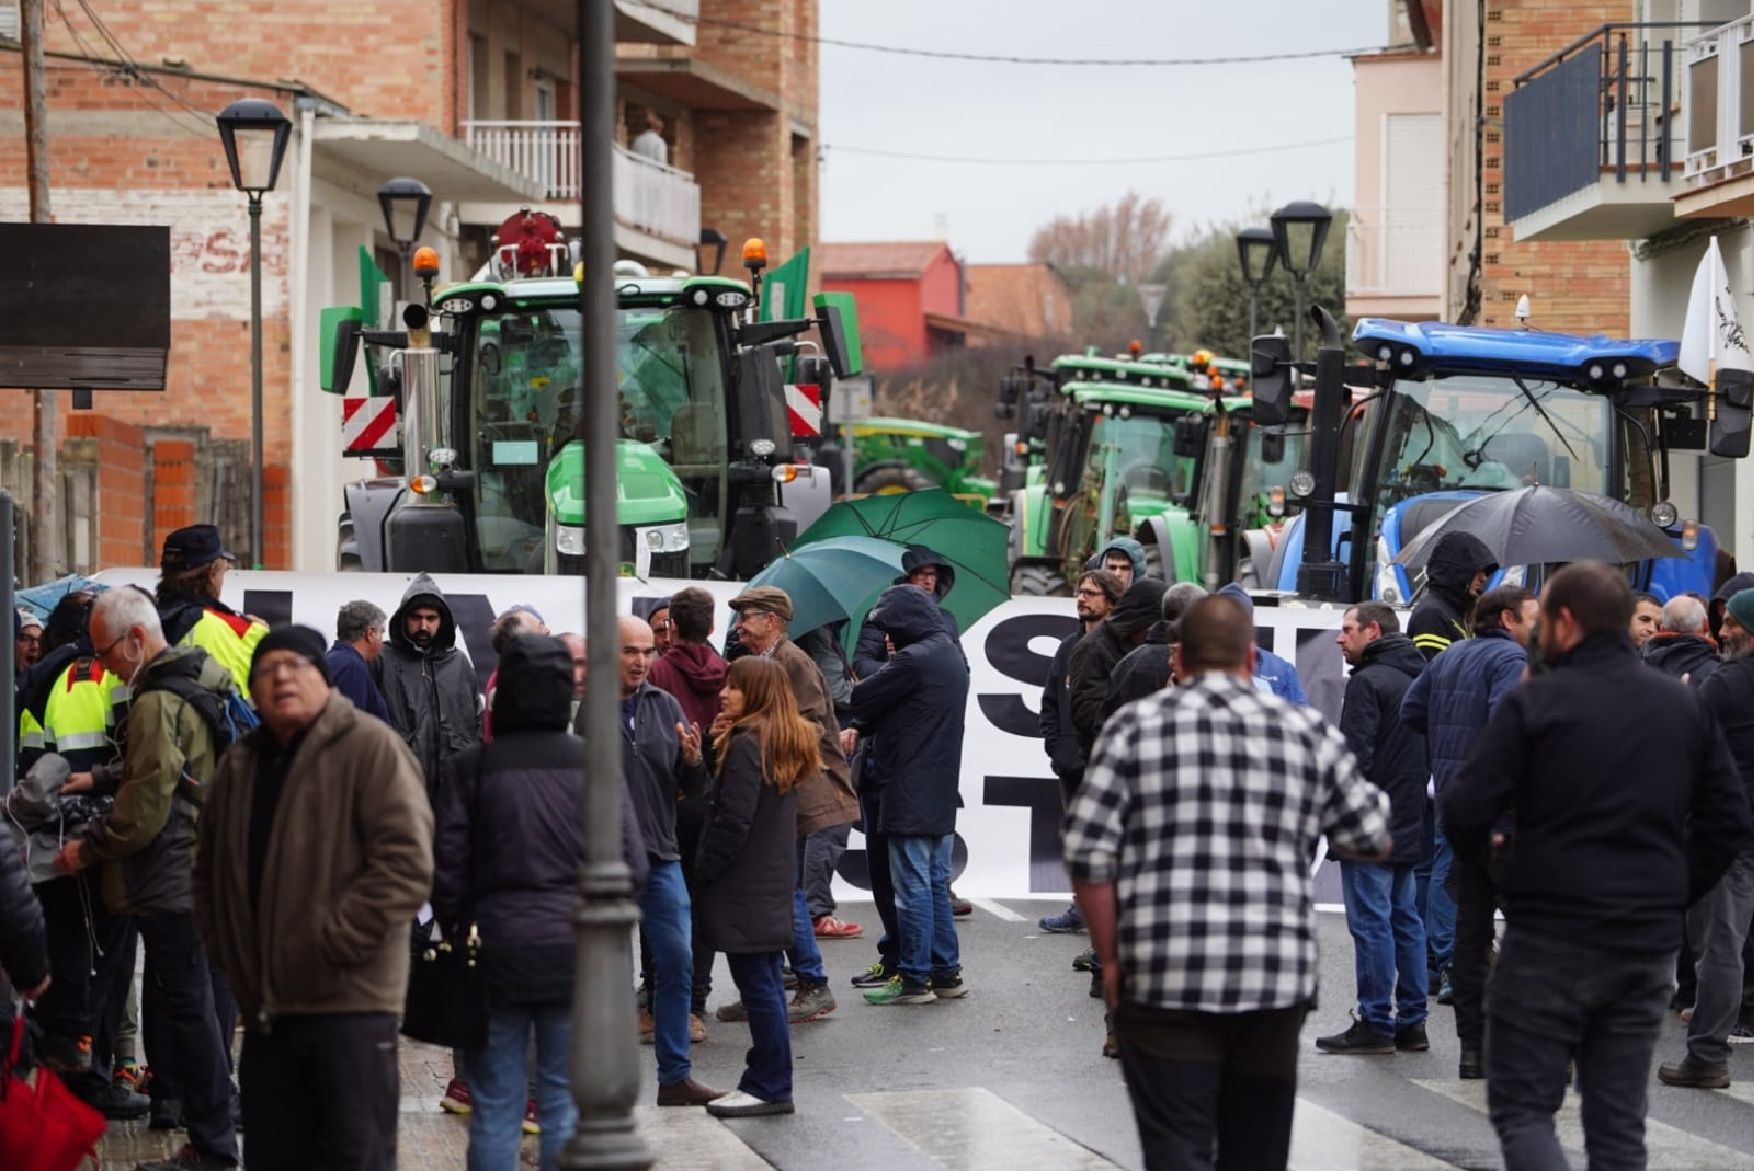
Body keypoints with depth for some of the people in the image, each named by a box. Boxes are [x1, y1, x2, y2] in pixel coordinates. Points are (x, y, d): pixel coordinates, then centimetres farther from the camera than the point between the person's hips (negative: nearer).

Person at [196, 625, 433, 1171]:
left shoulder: (370, 746, -8)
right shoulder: (241, 763, 15)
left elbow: (407, 861, -18)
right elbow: (209, 867, 28)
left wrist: (335, 944, -19)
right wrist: (224, 945, 14)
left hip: (351, 1000, -7)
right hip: (266, 1003, 7)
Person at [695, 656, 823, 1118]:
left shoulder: (746, 745, -17)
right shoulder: (787, 743, 11)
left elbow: (733, 820, -20)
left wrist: (704, 871, -10)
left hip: (744, 885, -10)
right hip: (774, 882, 10)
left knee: (757, 985, -5)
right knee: (766, 982, 13)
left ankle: (771, 1086, -2)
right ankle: (766, 1077, 19)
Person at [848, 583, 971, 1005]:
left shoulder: (914, 660, -19)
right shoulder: (951, 655, 12)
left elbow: (862, 699, -11)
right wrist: (861, 728, 4)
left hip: (910, 794, -9)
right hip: (941, 792, 9)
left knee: (913, 886, -3)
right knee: (936, 883, 15)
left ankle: (913, 978, 2)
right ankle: (946, 972, 18)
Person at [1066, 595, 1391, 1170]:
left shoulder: (1136, 726, 1)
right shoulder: (1307, 732, 6)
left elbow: (1089, 853, -4)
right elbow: (1373, 839, 13)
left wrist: (1112, 957, 6)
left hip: (1165, 981, -2)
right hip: (1276, 979, 2)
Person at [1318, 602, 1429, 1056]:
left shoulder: (1369, 682, -14)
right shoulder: (1418, 679, 14)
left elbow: (1354, 757, -19)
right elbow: (1428, 753, 18)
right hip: (1409, 827, 9)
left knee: (1371, 922, -5)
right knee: (1406, 920, 12)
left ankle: (1375, 1022, -4)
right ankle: (1411, 1022, 15)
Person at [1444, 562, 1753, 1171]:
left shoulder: (1534, 702, -8)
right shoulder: (1687, 705, 8)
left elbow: (1465, 813, -10)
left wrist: (1474, 847, 11)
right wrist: (1675, 890, 15)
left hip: (1551, 938, -5)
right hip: (1649, 942, 5)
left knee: (1521, 1106, 2)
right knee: (1619, 1122, 10)